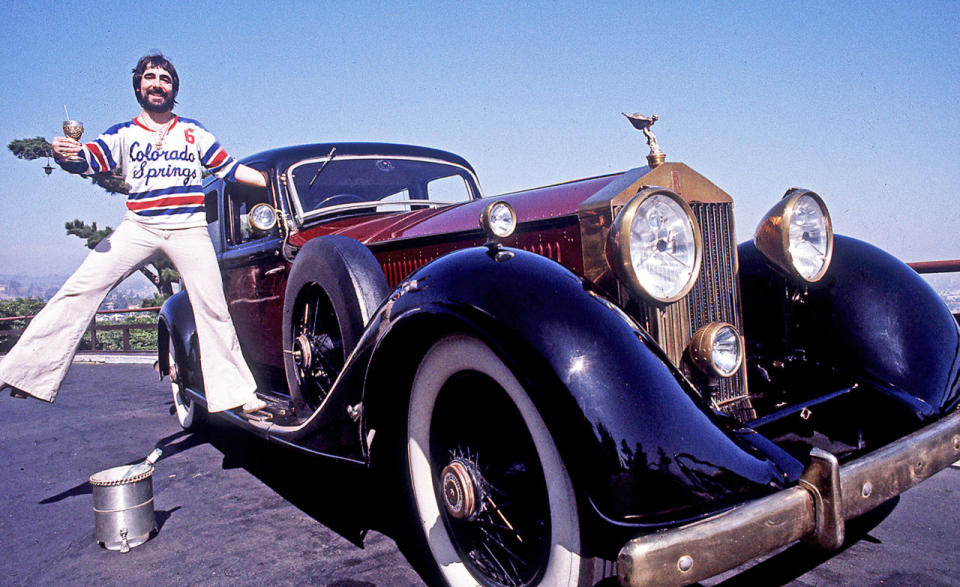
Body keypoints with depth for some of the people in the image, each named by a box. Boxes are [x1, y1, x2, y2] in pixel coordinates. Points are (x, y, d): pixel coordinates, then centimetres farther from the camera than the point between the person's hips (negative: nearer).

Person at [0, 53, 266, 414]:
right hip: (138, 227, 1)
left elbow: (230, 168, 15)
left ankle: (236, 393, 3)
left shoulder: (194, 131, 15)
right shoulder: (122, 134, 13)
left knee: (213, 307, -4)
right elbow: (88, 160, -2)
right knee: (80, 289, -11)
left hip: (189, 229, 0)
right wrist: (65, 155, -24)